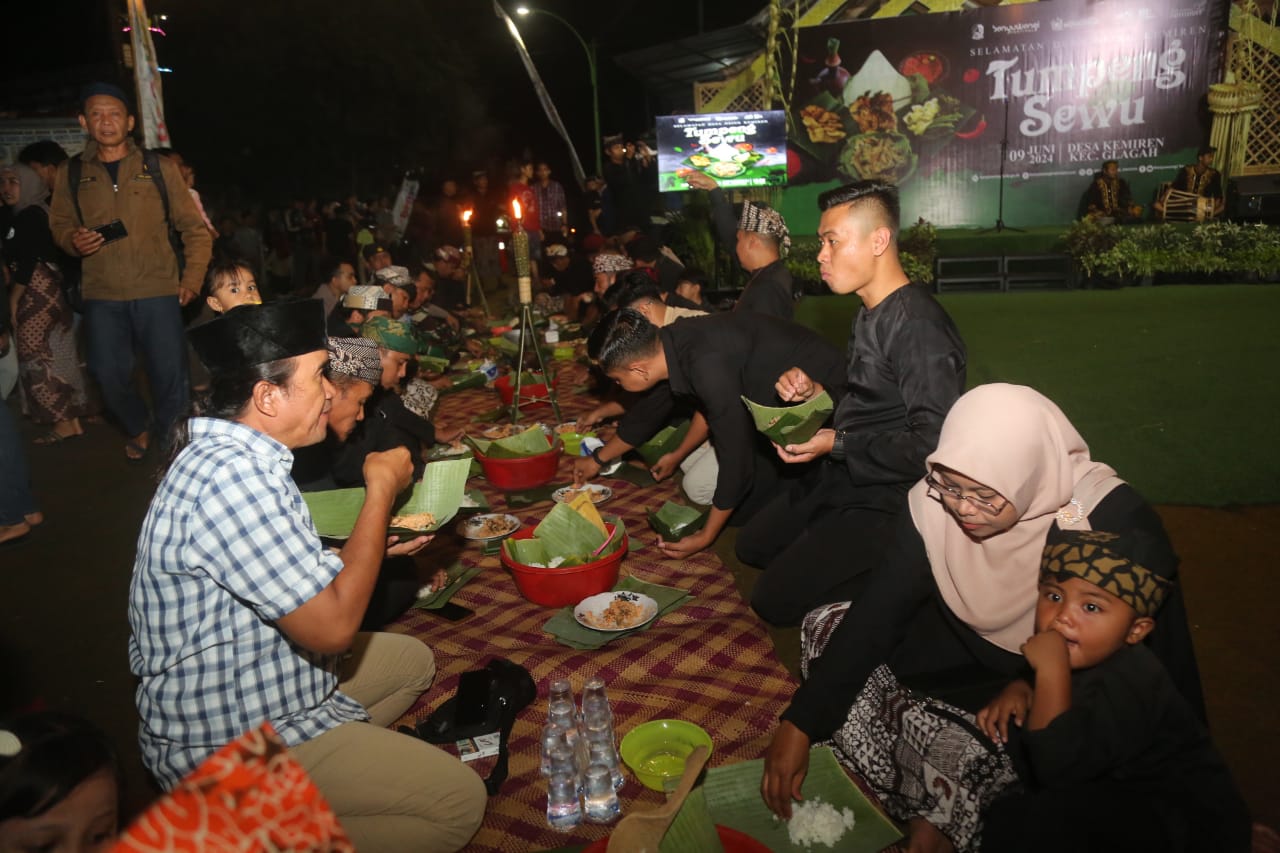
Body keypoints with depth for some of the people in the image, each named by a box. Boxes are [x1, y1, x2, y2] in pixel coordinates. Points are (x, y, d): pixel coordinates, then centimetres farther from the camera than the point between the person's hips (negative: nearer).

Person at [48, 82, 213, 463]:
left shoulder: (159, 168, 4)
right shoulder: (71, 173, 8)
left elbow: (194, 228, 6)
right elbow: (59, 224, 17)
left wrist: (192, 280, -3)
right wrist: (72, 240, -7)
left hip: (158, 291, -2)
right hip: (101, 294, 2)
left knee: (169, 374, -1)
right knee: (110, 375, 4)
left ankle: (170, 441, 23)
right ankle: (138, 429, 32)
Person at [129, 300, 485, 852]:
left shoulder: (230, 452, 3)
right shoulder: (231, 477, -30)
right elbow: (333, 627, -28)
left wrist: (374, 546, 4)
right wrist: (381, 491, -21)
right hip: (227, 744, -10)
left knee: (413, 660, 23)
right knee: (459, 800, -12)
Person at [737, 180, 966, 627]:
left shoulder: (920, 326, -24)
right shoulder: (869, 314, 7)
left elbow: (933, 445, -27)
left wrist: (837, 443, -21)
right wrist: (816, 393, -1)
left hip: (884, 501, -10)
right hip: (840, 476, 10)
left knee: (775, 601, -12)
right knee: (752, 548, 18)